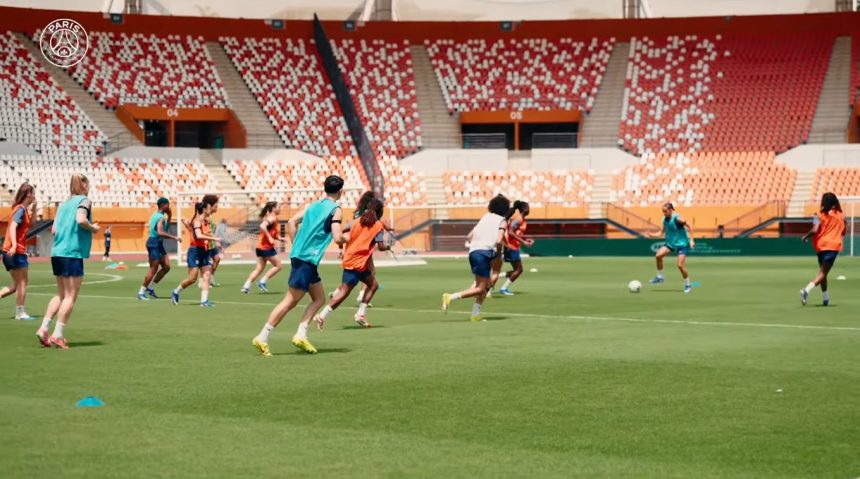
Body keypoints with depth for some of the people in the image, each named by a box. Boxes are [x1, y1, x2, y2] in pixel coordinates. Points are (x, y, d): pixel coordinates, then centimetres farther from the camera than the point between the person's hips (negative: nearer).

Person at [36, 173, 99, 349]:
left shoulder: (64, 204, 18)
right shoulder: (84, 201, -3)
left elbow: (54, 230, 14)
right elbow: (81, 219, -21)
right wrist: (93, 228, -4)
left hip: (57, 252, 8)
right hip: (72, 254, -8)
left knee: (62, 294, 16)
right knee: (70, 296, -2)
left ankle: (43, 329, 7)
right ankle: (58, 335, -6)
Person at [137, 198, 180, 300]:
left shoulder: (157, 215, 15)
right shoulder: (160, 217, -17)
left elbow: (166, 227, 29)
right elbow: (160, 232, -31)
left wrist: (169, 216, 17)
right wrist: (174, 237, -30)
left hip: (159, 244, 10)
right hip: (154, 243, -10)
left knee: (166, 267, 9)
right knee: (153, 269, -7)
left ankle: (150, 288, 15)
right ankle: (141, 292, -1)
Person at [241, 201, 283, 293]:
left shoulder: (272, 218, 17)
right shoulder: (272, 218, -12)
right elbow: (262, 226, -28)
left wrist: (279, 238, 11)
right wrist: (270, 238, -26)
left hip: (261, 247, 9)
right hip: (267, 247, -9)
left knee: (259, 268, 7)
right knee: (278, 266, 1)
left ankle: (246, 285, -1)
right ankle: (263, 282, -2)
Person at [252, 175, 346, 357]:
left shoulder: (313, 205, 16)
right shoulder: (336, 210, -5)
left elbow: (291, 223, 10)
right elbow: (337, 238, -15)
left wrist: (297, 246, 14)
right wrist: (346, 238, 7)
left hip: (298, 255, 8)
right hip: (307, 260, -8)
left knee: (319, 298, 16)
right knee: (290, 301, -7)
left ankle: (301, 335, 7)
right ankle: (262, 338, -9)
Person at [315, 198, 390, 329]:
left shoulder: (359, 221, 12)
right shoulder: (378, 225, -5)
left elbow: (347, 238, 8)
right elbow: (381, 247, -9)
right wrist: (387, 246, 11)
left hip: (349, 258, 8)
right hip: (357, 263, -8)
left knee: (373, 284, 17)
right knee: (344, 292, -8)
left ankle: (361, 314, 13)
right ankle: (322, 316, -14)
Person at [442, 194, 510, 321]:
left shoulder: (485, 217, 20)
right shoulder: (502, 221, 2)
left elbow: (469, 237, 15)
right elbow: (498, 241, -12)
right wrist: (498, 252, 5)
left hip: (473, 251, 8)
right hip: (484, 252, -8)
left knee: (486, 285, 18)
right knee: (480, 288, -6)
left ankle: (475, 314, 14)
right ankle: (451, 297, -19)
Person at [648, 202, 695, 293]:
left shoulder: (677, 218, -18)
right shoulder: (665, 220, 2)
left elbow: (689, 227, -11)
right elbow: (661, 233, 10)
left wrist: (691, 240, -15)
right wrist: (652, 235, -9)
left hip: (682, 244, -6)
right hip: (670, 243, 6)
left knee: (680, 265, -12)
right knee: (659, 255, -18)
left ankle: (688, 285, 9)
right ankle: (660, 276, 0)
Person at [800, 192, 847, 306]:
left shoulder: (820, 215, -5)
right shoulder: (841, 215, 4)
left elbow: (815, 230, -16)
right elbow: (844, 231, 13)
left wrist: (805, 236, 0)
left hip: (820, 245, 1)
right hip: (833, 246, -1)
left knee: (822, 271, 18)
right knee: (823, 272, -8)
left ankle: (825, 298, 21)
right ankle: (807, 290, -31)